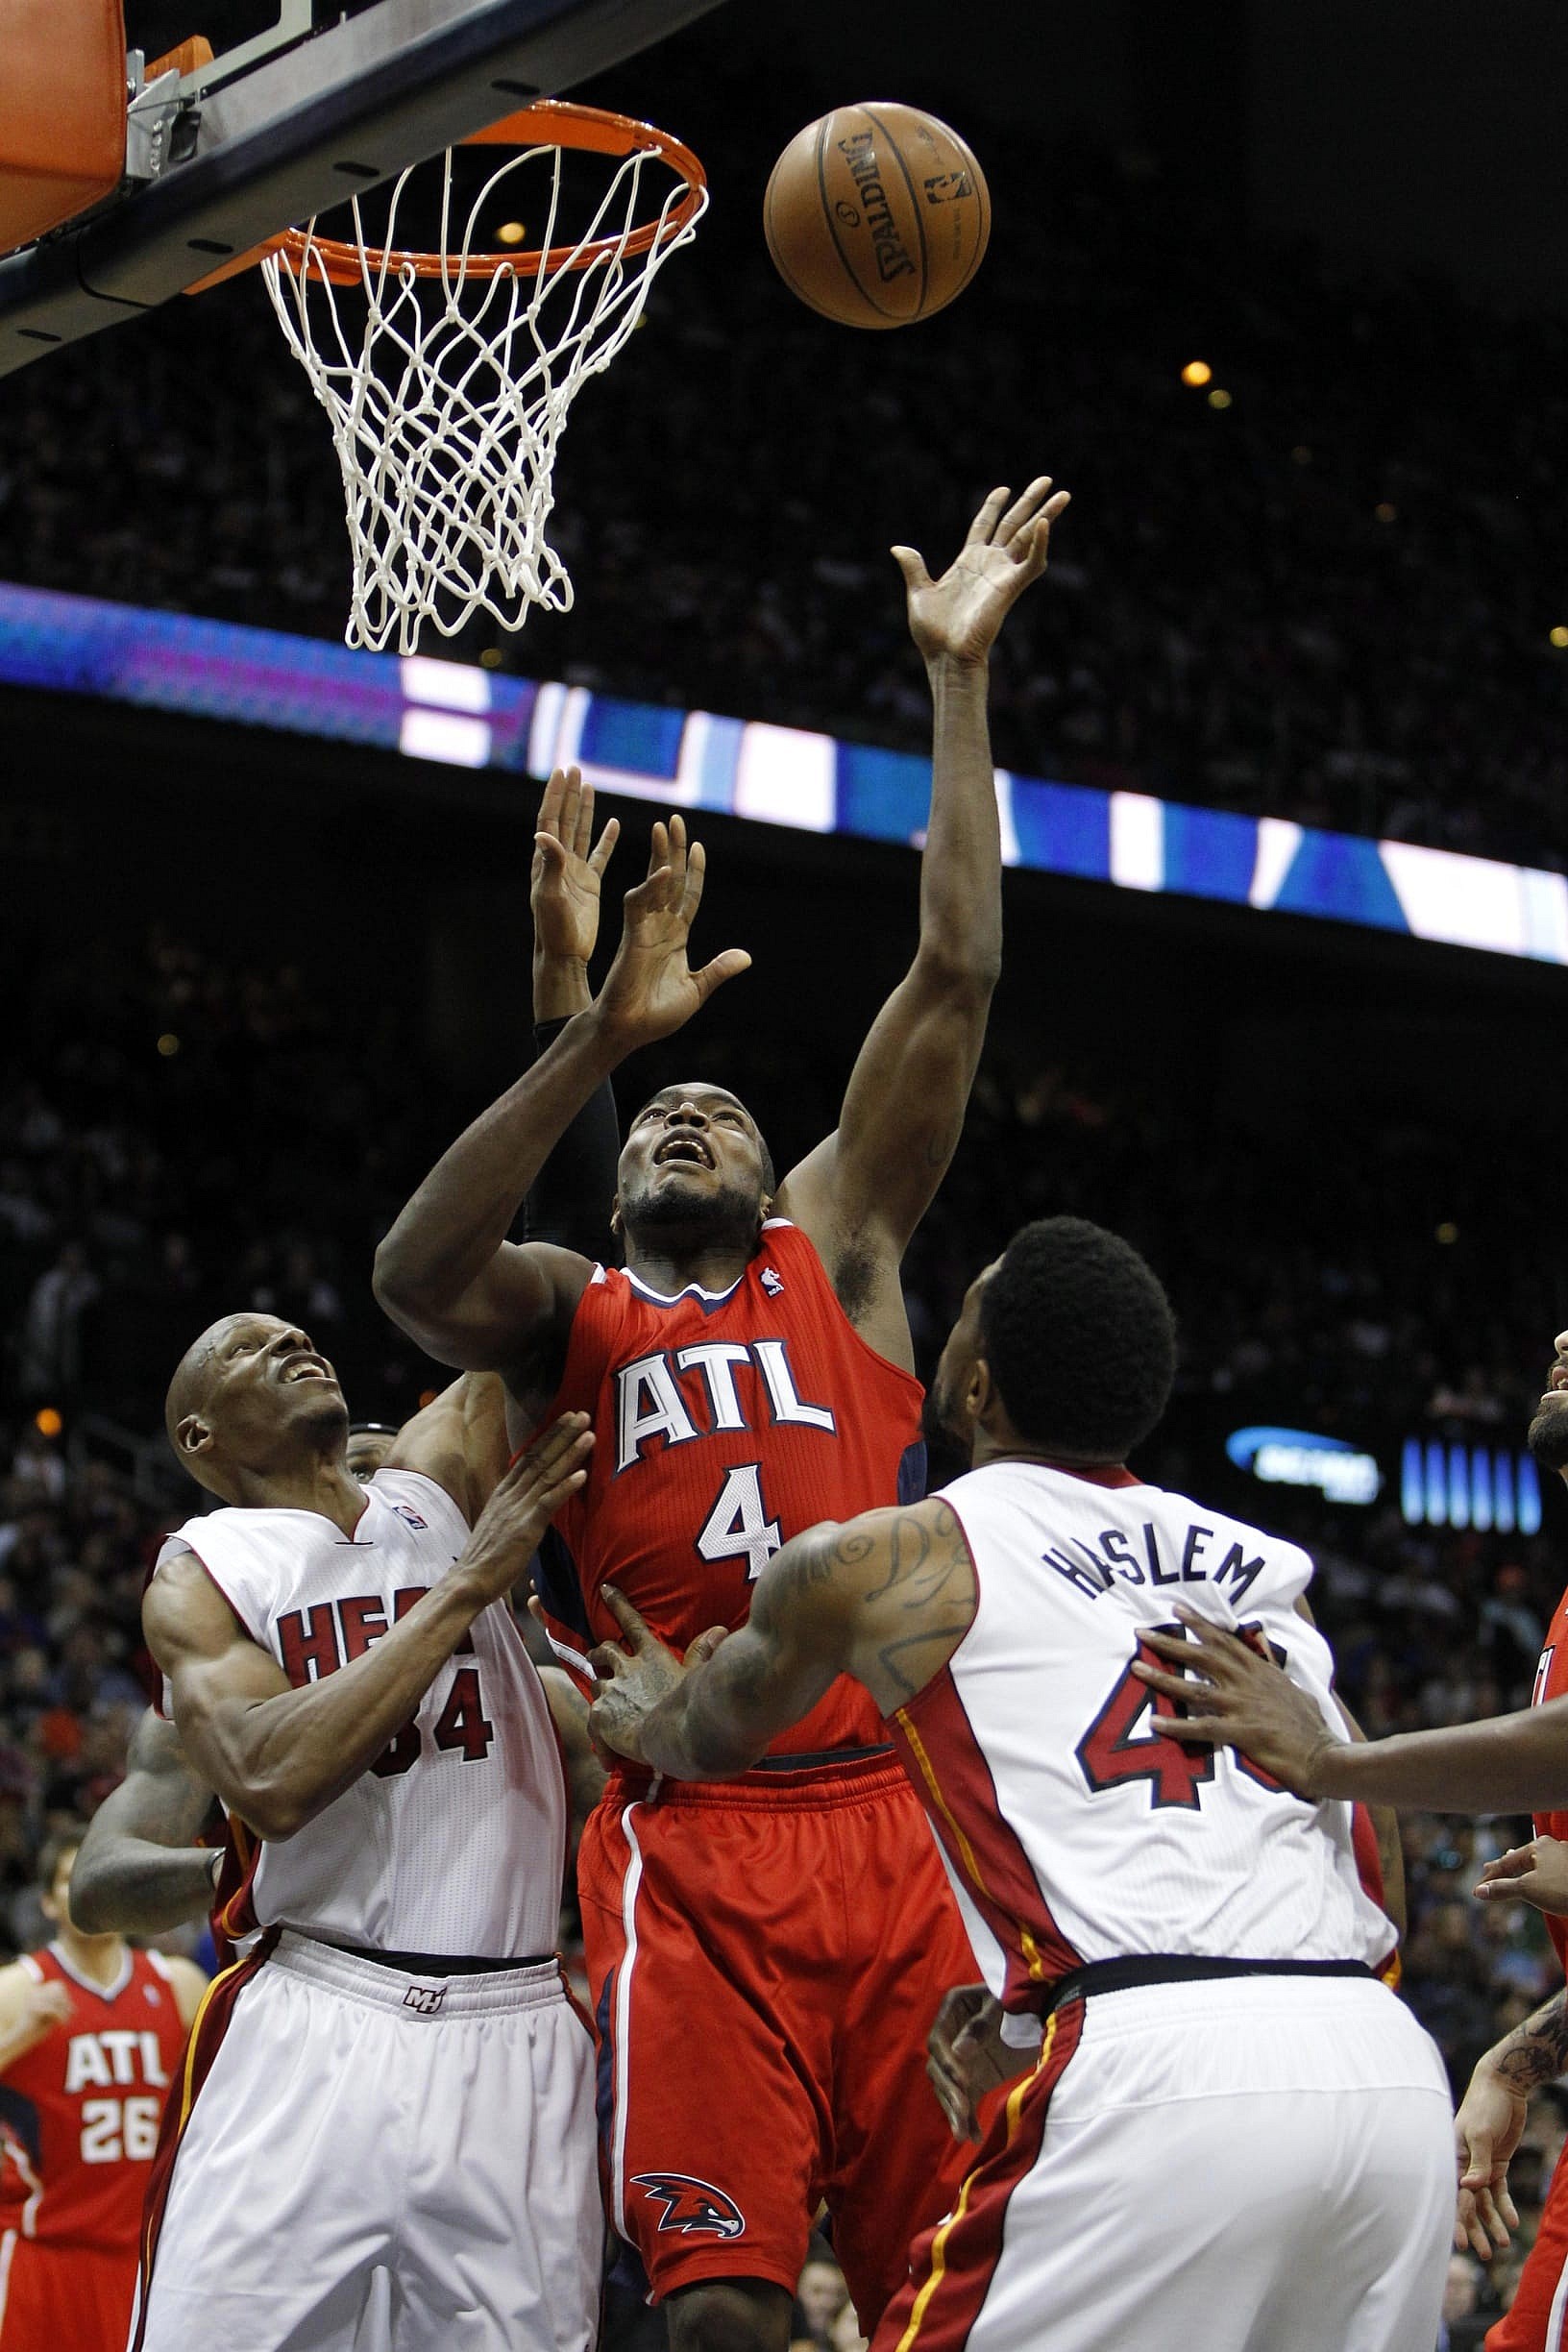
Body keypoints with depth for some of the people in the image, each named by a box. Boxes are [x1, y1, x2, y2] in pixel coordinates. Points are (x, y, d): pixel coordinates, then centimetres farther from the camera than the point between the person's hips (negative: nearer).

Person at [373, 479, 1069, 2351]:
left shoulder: (837, 1253, 18)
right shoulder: (568, 1319, 17)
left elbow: (955, 974, 11)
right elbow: (412, 1273, -8)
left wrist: (957, 679, 7)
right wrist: (602, 1035, -16)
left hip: (895, 1825, 1)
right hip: (686, 1849, -1)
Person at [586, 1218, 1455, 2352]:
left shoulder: (879, 1562, 11)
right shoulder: (1269, 1568, 23)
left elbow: (709, 1737, 32)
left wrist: (640, 1715, 57)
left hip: (1157, 2084, -5)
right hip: (1391, 2074, 5)